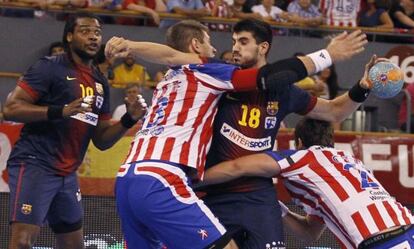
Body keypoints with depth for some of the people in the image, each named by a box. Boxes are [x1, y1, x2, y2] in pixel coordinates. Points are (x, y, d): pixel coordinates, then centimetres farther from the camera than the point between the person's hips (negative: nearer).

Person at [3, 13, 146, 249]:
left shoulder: (100, 83, 15)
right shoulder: (50, 68, -7)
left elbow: (101, 140, 18)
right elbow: (11, 108, -15)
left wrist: (128, 120, 0)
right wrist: (60, 111, -25)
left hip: (67, 174, 8)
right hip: (34, 165, -8)